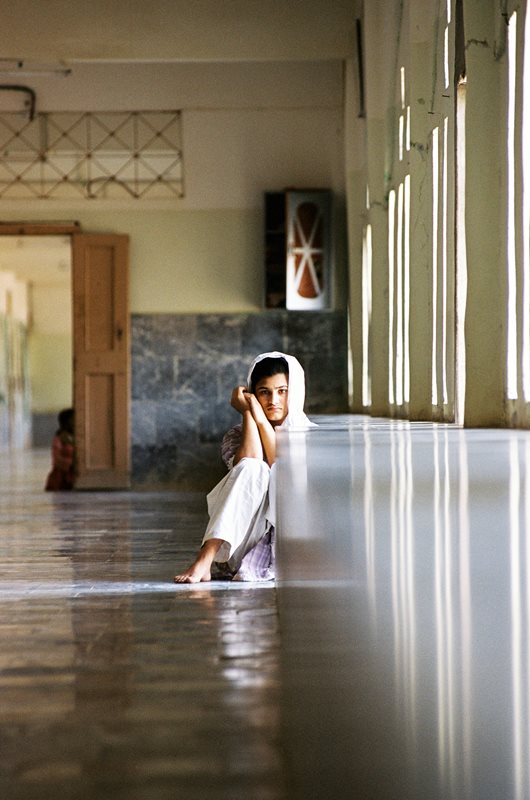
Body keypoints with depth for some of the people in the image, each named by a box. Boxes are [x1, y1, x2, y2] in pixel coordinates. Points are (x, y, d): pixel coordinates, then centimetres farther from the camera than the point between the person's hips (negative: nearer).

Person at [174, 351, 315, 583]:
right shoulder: (237, 435, 8)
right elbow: (247, 471, -14)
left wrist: (261, 420, -13)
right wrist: (247, 414, -8)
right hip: (247, 538, 1)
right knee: (250, 469, -27)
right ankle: (204, 560, -39)